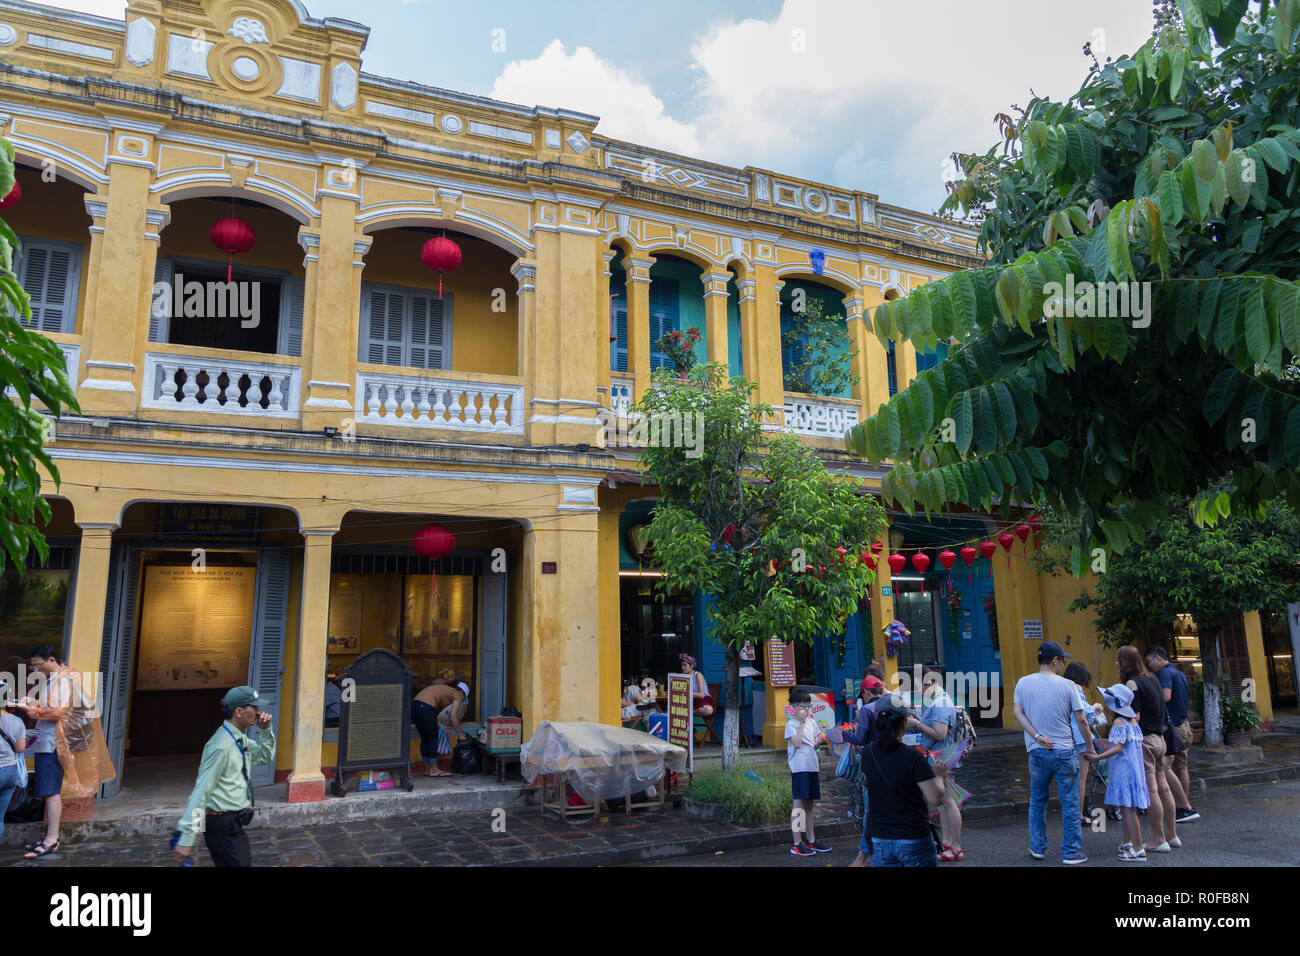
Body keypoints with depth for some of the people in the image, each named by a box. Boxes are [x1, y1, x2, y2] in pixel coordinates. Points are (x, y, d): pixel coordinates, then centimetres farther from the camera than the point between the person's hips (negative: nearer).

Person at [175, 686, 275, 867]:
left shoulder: (241, 740, 9)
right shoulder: (221, 746, -19)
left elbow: (265, 757, 25)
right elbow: (201, 791, -20)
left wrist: (265, 730, 7)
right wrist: (186, 839, -20)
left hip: (232, 823, 9)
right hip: (222, 824, -9)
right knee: (240, 863, -10)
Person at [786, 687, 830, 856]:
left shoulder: (812, 722, 15)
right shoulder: (791, 724, -7)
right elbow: (797, 743, -20)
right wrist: (802, 723, -18)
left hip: (812, 766, 7)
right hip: (799, 768, -7)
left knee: (809, 805, 13)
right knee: (799, 804, -6)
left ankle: (811, 840, 20)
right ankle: (797, 844, -3)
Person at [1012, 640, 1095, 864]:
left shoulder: (1024, 683, 1)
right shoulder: (1066, 685, -6)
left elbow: (1018, 713, -5)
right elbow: (1081, 721, -3)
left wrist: (1037, 736, -7)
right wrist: (1090, 746, 9)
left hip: (1037, 753, 2)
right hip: (1064, 752, -2)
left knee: (1037, 801, 16)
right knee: (1070, 804, 8)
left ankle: (1037, 848, 22)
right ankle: (1071, 852, 14)